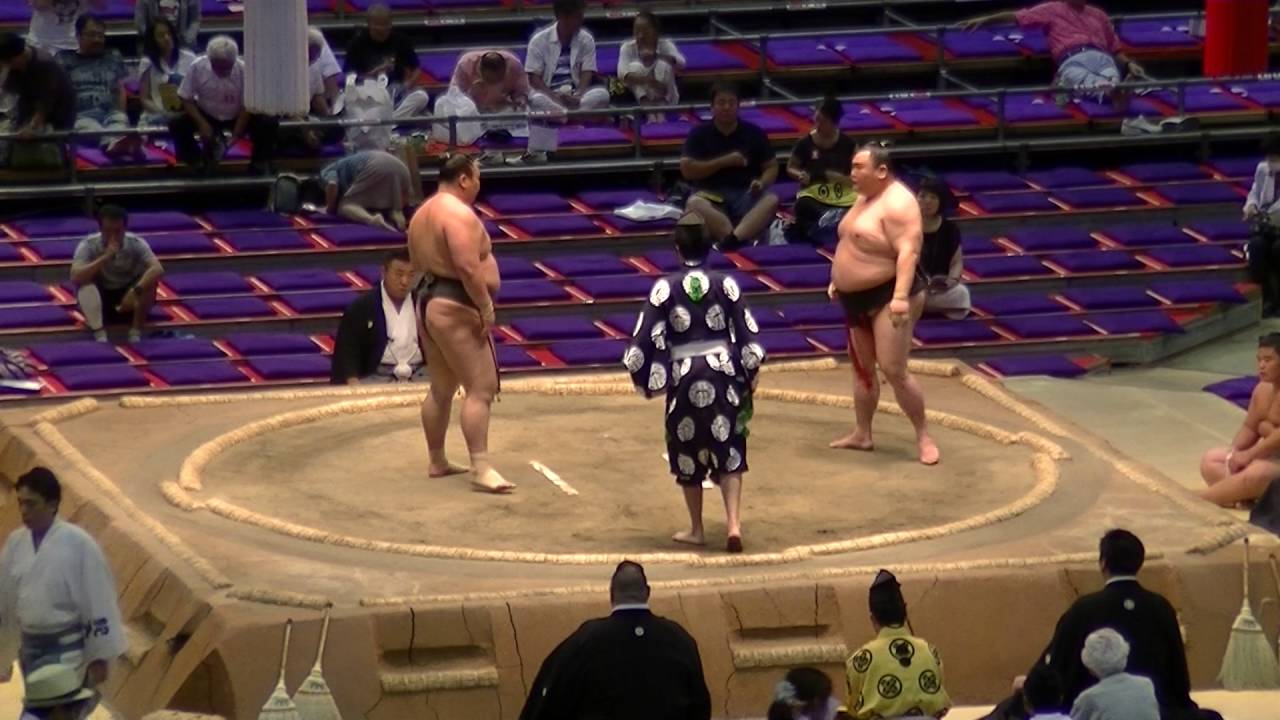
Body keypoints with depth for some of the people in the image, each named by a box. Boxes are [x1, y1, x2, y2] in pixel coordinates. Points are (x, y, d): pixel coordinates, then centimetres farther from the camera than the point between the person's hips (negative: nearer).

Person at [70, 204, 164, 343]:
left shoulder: (136, 244, -20)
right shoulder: (88, 246, -21)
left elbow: (158, 269, -34)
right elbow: (75, 277, -36)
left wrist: (135, 291, -49)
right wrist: (105, 257, -43)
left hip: (128, 295, 0)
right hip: (101, 298, 0)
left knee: (150, 280, -29)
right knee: (85, 283, -32)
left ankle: (135, 332, -20)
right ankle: (100, 335, -31)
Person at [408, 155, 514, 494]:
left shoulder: (423, 213, 16)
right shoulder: (459, 213, -17)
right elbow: (468, 267, -26)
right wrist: (486, 306, -19)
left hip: (430, 302, 11)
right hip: (456, 308, -11)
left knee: (441, 389, 18)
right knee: (481, 388, -12)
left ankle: (437, 461, 26)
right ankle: (481, 469, -18)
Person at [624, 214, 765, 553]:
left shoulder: (666, 288, -7)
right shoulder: (725, 284, -3)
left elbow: (646, 337, -6)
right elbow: (747, 335, 0)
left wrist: (647, 379, 9)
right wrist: (748, 378, 13)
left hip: (684, 375, -1)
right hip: (723, 371, 1)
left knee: (688, 453, 14)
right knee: (728, 451, 6)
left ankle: (696, 529, 21)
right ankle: (733, 522, -11)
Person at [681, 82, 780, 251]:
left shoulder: (754, 133, 10)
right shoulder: (699, 134, 6)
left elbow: (772, 167, 13)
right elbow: (687, 170, -3)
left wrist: (762, 182, -11)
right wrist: (724, 162, -9)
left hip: (746, 194, 1)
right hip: (711, 194, -1)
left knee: (771, 200, -32)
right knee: (694, 204, -36)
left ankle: (731, 240, -58)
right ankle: (741, 240, -56)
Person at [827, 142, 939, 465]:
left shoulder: (897, 203, -20)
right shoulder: (866, 198, 11)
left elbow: (908, 251, -28)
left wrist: (901, 297, -35)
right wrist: (838, 280, 23)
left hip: (887, 297, -10)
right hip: (858, 298, 10)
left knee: (893, 371, -13)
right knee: (861, 368, 16)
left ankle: (923, 436, -2)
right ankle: (862, 434, 26)